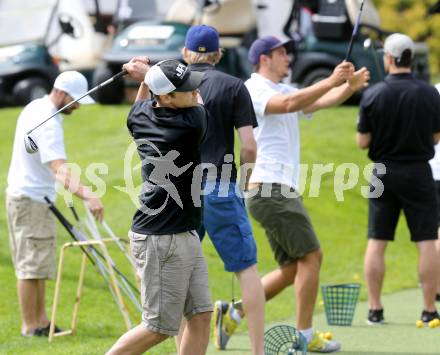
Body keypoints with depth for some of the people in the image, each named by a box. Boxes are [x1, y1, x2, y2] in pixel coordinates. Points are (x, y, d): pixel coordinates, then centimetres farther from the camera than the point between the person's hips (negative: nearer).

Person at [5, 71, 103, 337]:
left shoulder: (36, 108, 9)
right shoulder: (48, 124, -24)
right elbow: (60, 169, -37)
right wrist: (88, 196, -49)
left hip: (31, 196, 11)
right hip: (31, 198, -11)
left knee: (39, 264, 14)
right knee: (31, 264, -6)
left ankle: (41, 320, 18)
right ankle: (30, 326, -2)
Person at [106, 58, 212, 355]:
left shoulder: (140, 116, 2)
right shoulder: (192, 124, -21)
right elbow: (197, 106, 4)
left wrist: (146, 80, 10)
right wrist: (147, 74, 8)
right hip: (162, 241, -9)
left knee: (201, 316, 8)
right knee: (160, 327, 0)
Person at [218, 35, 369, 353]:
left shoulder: (286, 91, 23)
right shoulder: (253, 89, -5)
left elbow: (323, 101, 8)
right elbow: (289, 104, -24)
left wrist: (350, 86, -12)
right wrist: (331, 81, -29)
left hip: (281, 192, 10)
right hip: (270, 189, -10)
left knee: (292, 269, 9)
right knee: (311, 256, -8)